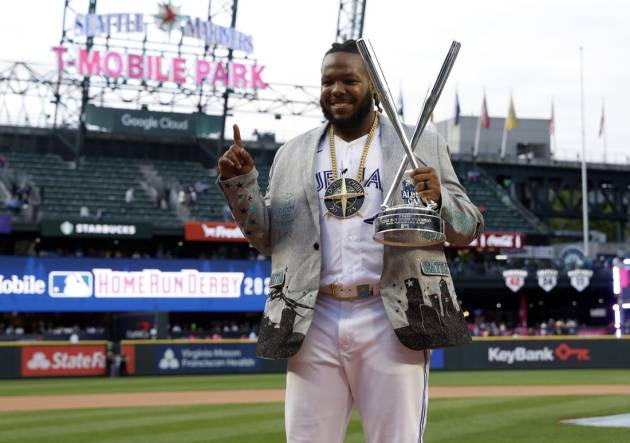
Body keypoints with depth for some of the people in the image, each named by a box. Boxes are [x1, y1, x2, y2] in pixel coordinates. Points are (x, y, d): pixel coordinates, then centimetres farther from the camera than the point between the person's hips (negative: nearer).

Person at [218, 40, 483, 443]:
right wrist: (240, 183, 2)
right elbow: (268, 238, 17)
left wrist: (440, 199, -15)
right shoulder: (293, 154, 16)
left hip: (393, 320, -2)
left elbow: (468, 228, 6)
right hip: (314, 321, 2)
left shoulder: (422, 145, 8)